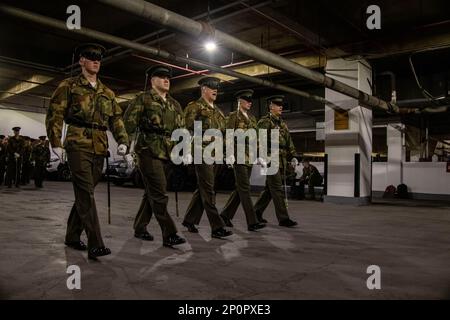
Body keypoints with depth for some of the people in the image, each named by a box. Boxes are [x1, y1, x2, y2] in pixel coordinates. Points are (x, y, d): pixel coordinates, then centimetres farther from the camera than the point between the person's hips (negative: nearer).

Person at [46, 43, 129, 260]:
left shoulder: (107, 93, 20)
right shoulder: (69, 86, 6)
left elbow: (116, 119, 17)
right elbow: (54, 114, 0)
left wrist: (123, 141, 1)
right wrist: (56, 143, -9)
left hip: (100, 148, 5)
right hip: (78, 145, -5)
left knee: (85, 193, 11)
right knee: (86, 194, -12)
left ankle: (72, 236, 25)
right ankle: (95, 245, -14)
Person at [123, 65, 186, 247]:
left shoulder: (174, 104, 18)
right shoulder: (143, 99, 1)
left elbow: (181, 129, 21)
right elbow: (129, 122, -3)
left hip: (167, 154, 7)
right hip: (148, 151, -6)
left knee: (152, 193, 12)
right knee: (160, 194, -11)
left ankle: (139, 228, 25)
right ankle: (169, 235, -8)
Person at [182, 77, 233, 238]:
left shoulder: (217, 110, 21)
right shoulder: (194, 106, -2)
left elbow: (222, 131, 24)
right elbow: (187, 129, -9)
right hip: (202, 152, -8)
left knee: (203, 189, 12)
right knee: (208, 190, -7)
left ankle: (189, 220, 25)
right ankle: (217, 227, -5)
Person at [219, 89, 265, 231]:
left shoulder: (252, 118, 19)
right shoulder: (233, 116, -1)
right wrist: (230, 154, -17)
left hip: (250, 156, 8)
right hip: (239, 154, -8)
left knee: (241, 188, 10)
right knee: (245, 188, -9)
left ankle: (226, 214, 23)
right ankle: (252, 222, -8)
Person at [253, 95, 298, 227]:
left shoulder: (282, 123, 19)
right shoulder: (264, 121, -6)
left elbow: (289, 141, 20)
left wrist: (293, 157, 12)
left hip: (282, 160, 8)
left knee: (270, 188, 13)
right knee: (278, 189, -7)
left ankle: (256, 212, 26)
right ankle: (283, 218, -2)